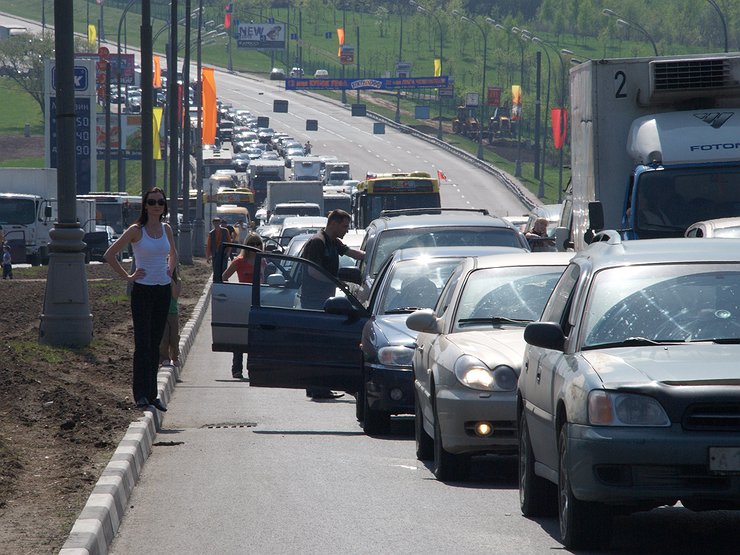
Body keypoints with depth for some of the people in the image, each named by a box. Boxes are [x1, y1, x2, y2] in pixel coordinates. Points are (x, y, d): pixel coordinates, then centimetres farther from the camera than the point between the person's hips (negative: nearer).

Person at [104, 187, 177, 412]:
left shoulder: (166, 229, 8)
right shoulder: (136, 230, -7)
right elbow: (110, 254, -6)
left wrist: (169, 272, 11)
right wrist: (127, 276, -7)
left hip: (163, 290, 5)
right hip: (143, 290, -5)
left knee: (155, 343, 9)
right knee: (142, 343, -9)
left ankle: (152, 394, 13)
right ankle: (141, 394, -10)